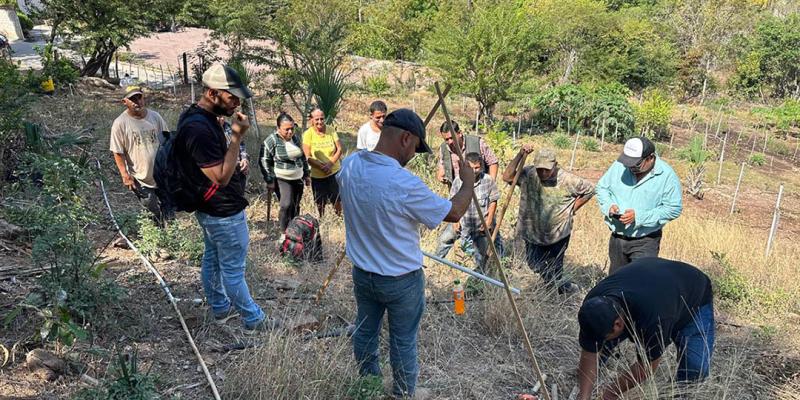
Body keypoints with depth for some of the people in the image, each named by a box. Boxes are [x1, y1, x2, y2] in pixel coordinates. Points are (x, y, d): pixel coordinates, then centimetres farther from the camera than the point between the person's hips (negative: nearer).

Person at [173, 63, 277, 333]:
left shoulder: (196, 116, 4)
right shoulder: (199, 129, -29)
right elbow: (221, 176, -27)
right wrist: (237, 137, -27)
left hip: (209, 209, 10)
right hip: (224, 212, -10)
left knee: (212, 260, 22)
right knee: (233, 270, 4)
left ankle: (220, 308, 40)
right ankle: (254, 321, 18)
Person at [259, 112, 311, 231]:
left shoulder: (295, 138, 8)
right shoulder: (271, 141, -12)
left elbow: (303, 157, 18)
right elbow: (264, 162, -9)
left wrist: (307, 174, 18)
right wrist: (269, 180, -12)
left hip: (298, 179, 6)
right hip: (282, 180, -6)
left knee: (295, 207, 10)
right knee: (286, 205, -19)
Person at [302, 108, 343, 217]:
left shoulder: (331, 131, -5)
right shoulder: (308, 134, -10)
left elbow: (340, 149, -4)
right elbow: (308, 157, -11)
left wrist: (330, 164, -16)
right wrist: (322, 167, -19)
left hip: (334, 172, 1)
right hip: (317, 175, -1)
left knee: (336, 200, 6)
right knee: (320, 202, 14)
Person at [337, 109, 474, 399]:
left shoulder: (349, 166, -10)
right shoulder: (405, 184, -31)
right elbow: (453, 213, -17)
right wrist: (468, 183, -1)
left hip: (362, 274, 6)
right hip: (401, 280, -6)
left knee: (364, 333, 23)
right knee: (403, 342, 14)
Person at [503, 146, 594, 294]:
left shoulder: (567, 180, -12)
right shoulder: (528, 174, -9)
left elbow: (589, 189, 1)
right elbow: (507, 177, -22)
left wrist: (573, 209, -1)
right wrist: (520, 155, -27)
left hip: (558, 235, -3)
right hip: (533, 233, 3)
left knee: (555, 269, 7)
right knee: (534, 264, 15)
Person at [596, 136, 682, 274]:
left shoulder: (667, 175, -15)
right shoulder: (619, 165, -5)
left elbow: (673, 209, -15)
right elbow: (602, 187, 9)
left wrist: (639, 216, -24)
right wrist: (609, 205, -13)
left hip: (645, 242, -4)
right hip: (617, 237, 5)